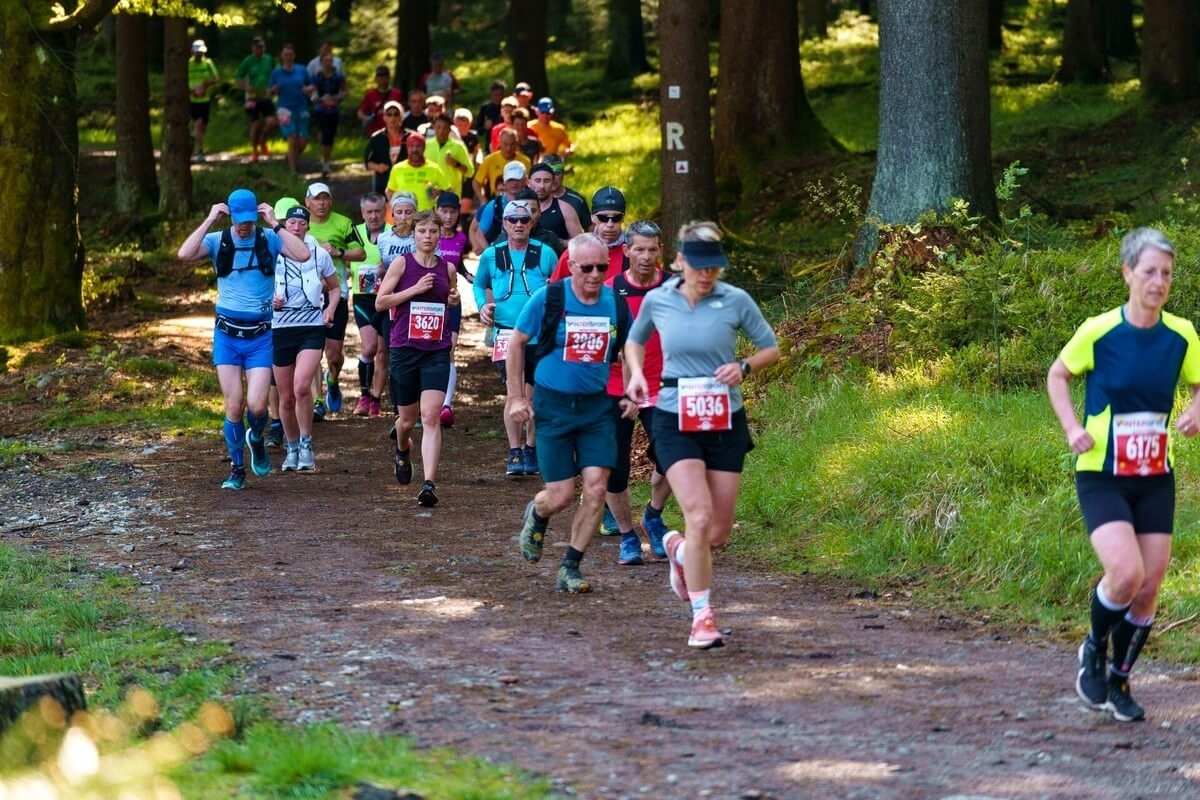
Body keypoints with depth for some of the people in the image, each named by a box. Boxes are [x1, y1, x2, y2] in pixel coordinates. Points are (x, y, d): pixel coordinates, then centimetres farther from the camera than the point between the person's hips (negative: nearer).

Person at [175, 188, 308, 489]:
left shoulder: (269, 239, -2)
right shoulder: (218, 241, -1)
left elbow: (303, 254, -18)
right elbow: (184, 254, -19)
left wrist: (275, 224, -16)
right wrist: (209, 221, -16)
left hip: (260, 335, -1)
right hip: (227, 333, 1)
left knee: (256, 405, -10)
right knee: (234, 407, -1)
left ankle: (256, 439, 24)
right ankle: (237, 469, 14)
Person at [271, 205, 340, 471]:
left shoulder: (320, 255, 3)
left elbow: (335, 287, 17)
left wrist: (331, 308, -2)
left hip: (312, 328, -2)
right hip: (280, 328, 2)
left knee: (302, 387, -23)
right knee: (286, 398, 7)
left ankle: (306, 446, -9)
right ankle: (292, 450, 27)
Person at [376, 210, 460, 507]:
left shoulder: (447, 268, 7)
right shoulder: (402, 263, -2)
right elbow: (380, 302, -5)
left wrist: (454, 299, 1)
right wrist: (415, 289, -14)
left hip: (437, 352, 1)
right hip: (404, 349, -1)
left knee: (431, 417, -15)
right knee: (407, 418, 12)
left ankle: (429, 483, -21)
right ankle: (403, 452, 49)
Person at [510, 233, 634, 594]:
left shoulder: (616, 303, -1)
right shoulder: (548, 298, -9)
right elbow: (517, 342, 1)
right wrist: (516, 396, -1)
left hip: (598, 405, 3)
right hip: (553, 405, -3)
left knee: (596, 487, -8)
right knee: (561, 495, -3)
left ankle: (570, 567, 6)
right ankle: (536, 515, 35)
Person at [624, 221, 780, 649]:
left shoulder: (736, 301, -6)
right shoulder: (657, 301, -2)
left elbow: (771, 349, 6)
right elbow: (635, 340, 18)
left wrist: (743, 367, -13)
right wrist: (636, 372, 0)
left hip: (725, 421, 1)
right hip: (675, 421, -1)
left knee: (719, 533, 4)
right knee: (699, 516, -19)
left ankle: (677, 548, 41)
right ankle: (702, 617, -8)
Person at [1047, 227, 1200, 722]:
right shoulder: (1099, 332, -12)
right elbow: (1057, 376, 4)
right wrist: (1072, 427, -10)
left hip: (1155, 479, 4)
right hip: (1101, 476, -4)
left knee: (1149, 588, 3)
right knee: (1125, 573, -21)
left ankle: (1119, 681, 23)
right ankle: (1094, 649, 8)